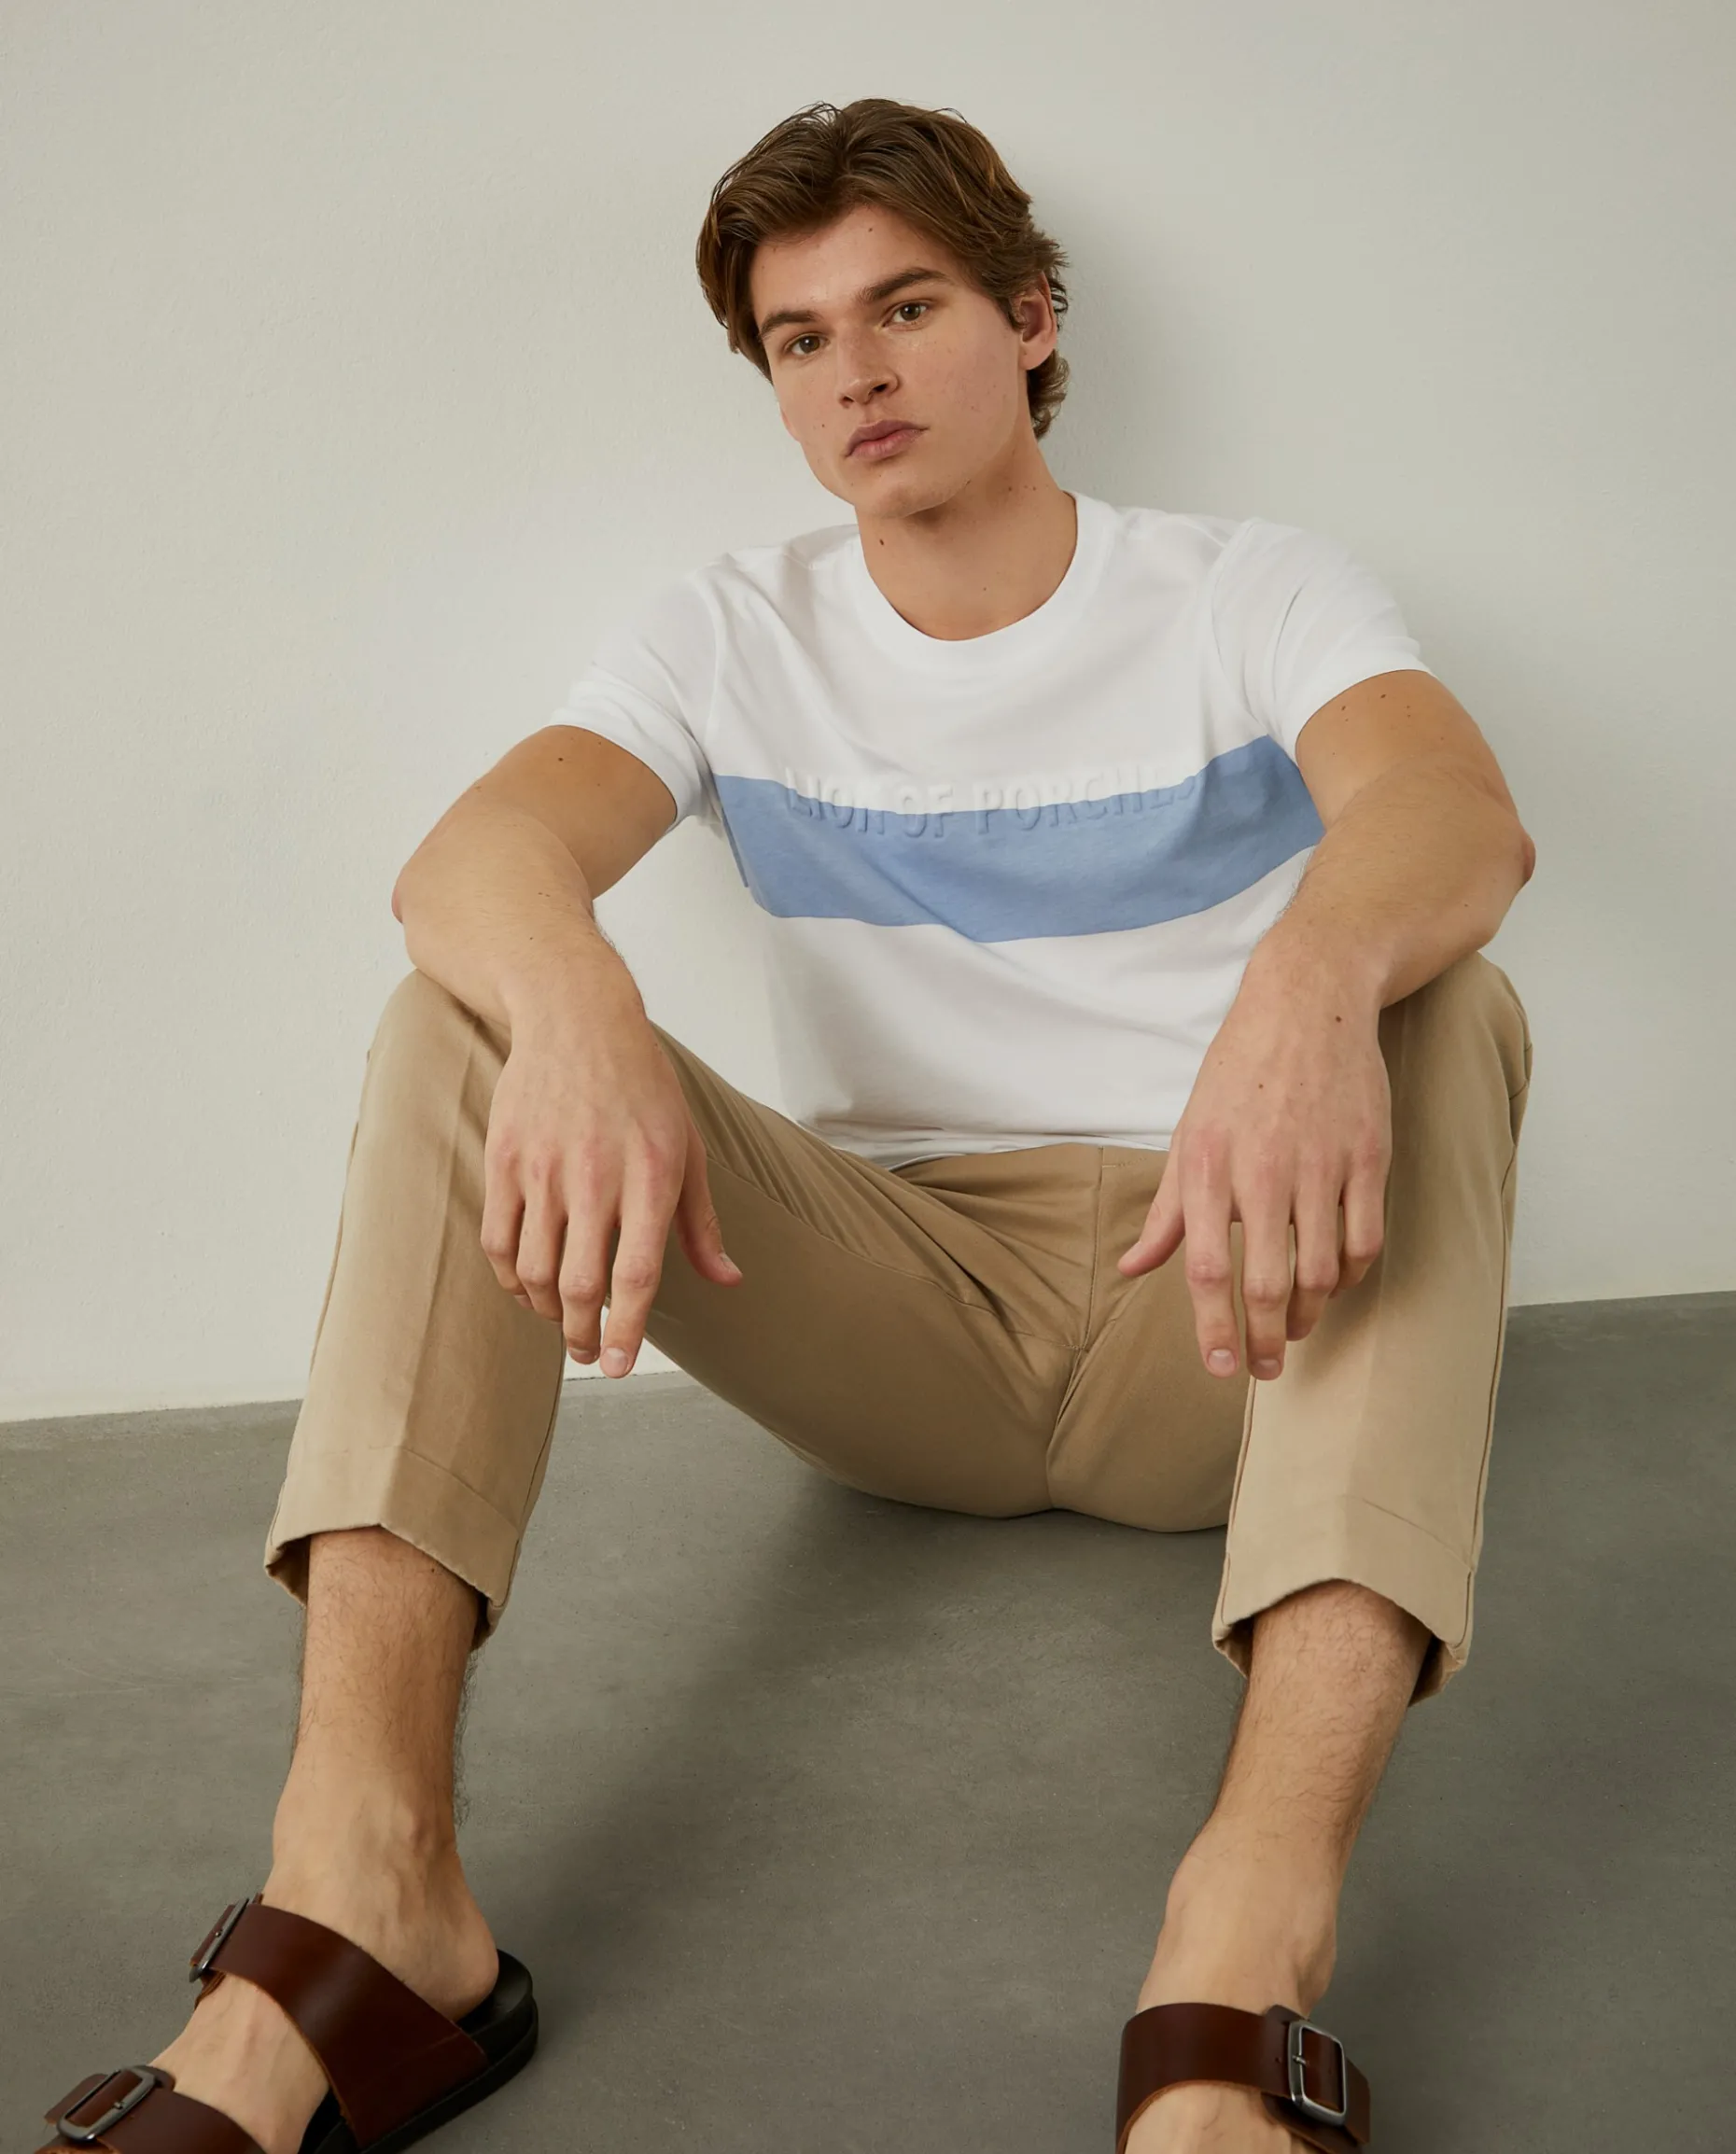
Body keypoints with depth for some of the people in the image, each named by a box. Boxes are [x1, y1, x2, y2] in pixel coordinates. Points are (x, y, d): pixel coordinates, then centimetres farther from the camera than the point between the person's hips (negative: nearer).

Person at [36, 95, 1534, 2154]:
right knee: (468, 1007, -17)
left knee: (1435, 997, -30)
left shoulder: (1250, 593, 2)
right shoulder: (739, 635, 7)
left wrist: (1312, 977, -46)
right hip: (891, 1325, 2)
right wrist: (576, 1008, -38)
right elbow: (468, 856, -13)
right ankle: (361, 1882, -35)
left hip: (1213, 1315, -1)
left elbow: (1458, 809, -22)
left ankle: (1256, 1924, -50)